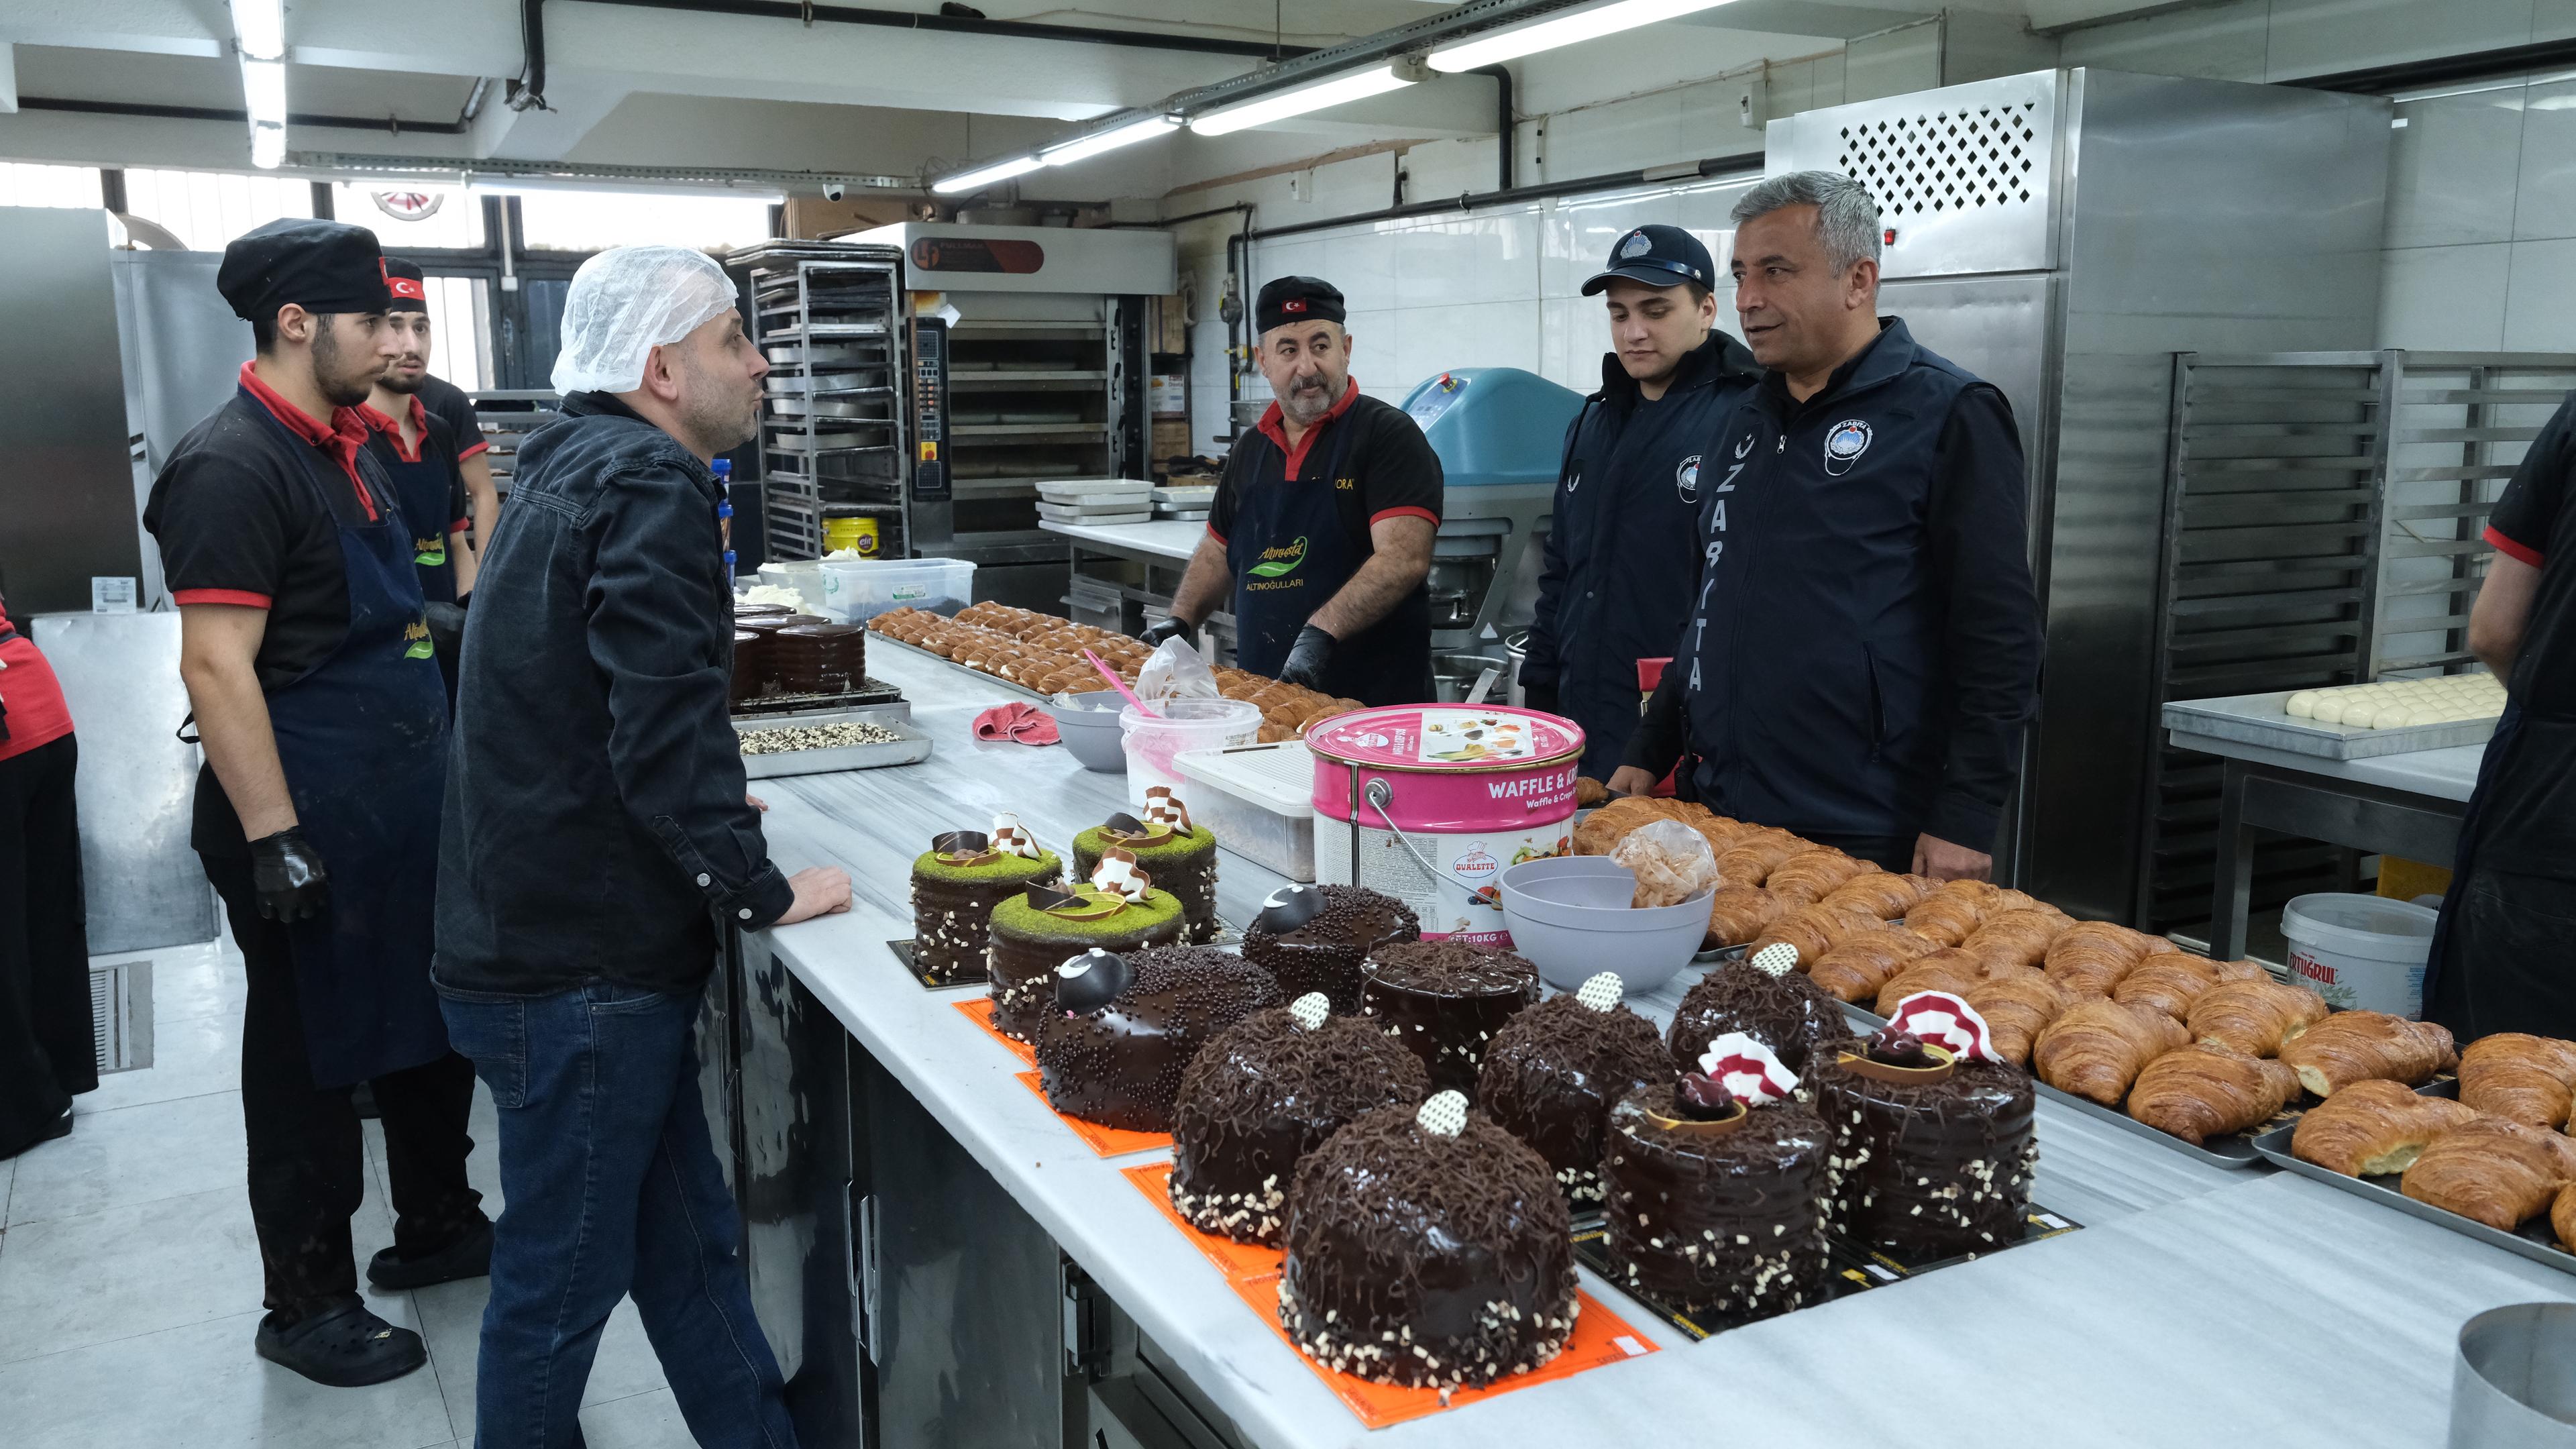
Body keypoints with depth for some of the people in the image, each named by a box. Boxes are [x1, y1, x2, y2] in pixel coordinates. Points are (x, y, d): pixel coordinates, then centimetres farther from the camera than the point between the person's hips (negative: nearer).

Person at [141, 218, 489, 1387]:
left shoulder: (341, 447, 11)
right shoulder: (235, 465, -18)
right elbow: (217, 666, -22)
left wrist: (437, 757, 20)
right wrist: (274, 841, -24)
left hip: (402, 801, 9)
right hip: (311, 814, -9)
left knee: (430, 1024, 19)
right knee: (311, 1054, 5)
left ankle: (434, 1227, 37)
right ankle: (307, 1303, 21)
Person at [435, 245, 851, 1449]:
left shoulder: (570, 467, 14)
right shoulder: (650, 488, -18)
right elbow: (669, 729, -24)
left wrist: (697, 814, 28)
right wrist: (759, 891, -13)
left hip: (530, 933, 10)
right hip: (581, 973, -10)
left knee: (687, 1247, 16)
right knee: (561, 1280, 6)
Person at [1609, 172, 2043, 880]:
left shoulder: (1948, 414, -8)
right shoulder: (1744, 423, 14)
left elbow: (2000, 636, -13)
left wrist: (1966, 821, -18)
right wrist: (1649, 756, 16)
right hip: (1722, 818, 7)